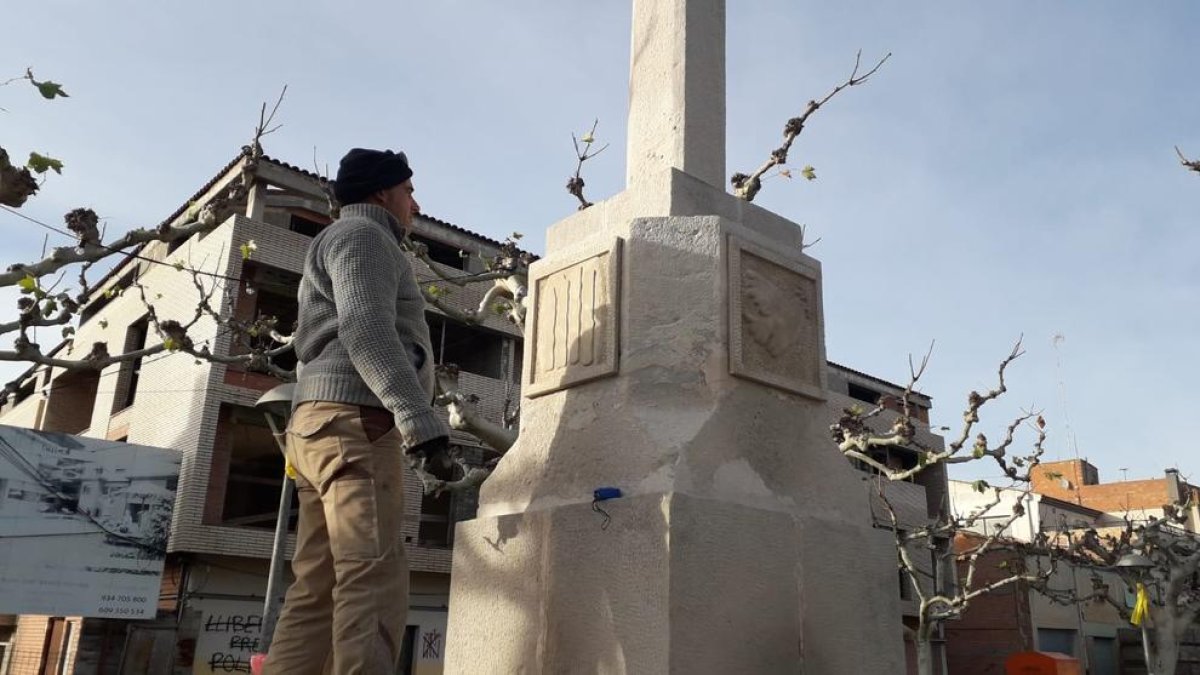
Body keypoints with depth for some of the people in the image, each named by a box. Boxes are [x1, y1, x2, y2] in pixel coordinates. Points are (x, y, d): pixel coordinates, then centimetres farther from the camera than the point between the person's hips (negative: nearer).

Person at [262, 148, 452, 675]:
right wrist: (420, 419, -25)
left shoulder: (335, 250, 34)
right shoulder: (362, 235, 2)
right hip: (355, 420, -10)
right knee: (372, 582, -18)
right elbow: (365, 328, -16)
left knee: (318, 589, 1)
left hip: (322, 424, 10)